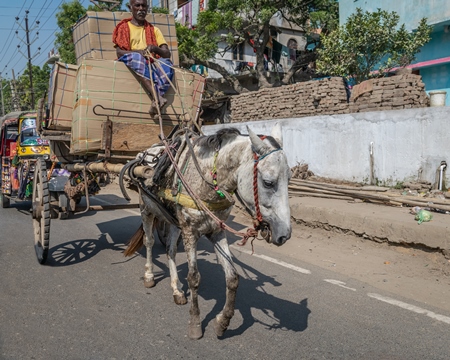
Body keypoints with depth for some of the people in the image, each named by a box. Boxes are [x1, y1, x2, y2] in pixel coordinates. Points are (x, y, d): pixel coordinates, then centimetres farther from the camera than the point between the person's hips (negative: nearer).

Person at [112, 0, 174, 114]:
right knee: (136, 56, -35)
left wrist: (155, 48, -14)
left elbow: (167, 54, 8)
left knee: (166, 63, -28)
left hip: (152, 65, 2)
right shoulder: (124, 28, 16)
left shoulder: (154, 30, 22)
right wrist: (139, 52, -20)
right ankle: (156, 95, -51)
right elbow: (119, 53, -2)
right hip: (130, 64, -2)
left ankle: (156, 101, -45)